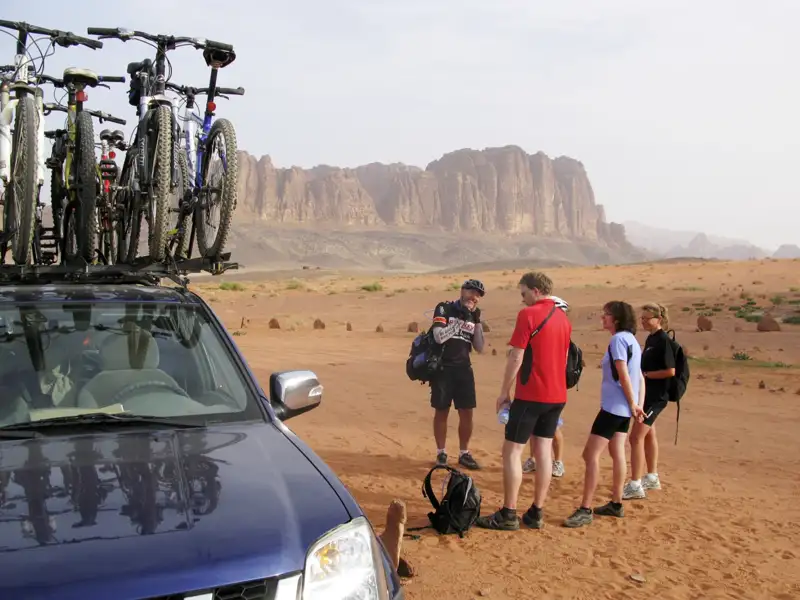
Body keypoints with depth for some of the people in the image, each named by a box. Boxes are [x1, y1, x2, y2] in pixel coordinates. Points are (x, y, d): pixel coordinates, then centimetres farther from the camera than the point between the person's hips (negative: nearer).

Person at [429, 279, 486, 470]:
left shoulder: (473, 316, 9)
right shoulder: (444, 308, -5)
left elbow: (479, 348, 4)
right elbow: (439, 337, -19)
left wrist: (477, 322, -5)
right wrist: (460, 320, -20)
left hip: (464, 369, 4)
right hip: (442, 368, -4)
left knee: (467, 413, 3)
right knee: (441, 411, 4)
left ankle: (464, 453, 17)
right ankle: (441, 453, 17)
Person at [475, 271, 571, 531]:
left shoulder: (528, 315, -12)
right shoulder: (563, 318, 12)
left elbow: (516, 358, -14)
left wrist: (504, 392, -7)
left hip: (530, 395, -8)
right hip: (557, 395, 8)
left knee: (512, 451, -1)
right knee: (544, 451, 9)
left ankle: (508, 515, 1)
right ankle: (536, 513, 14)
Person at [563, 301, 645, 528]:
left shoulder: (618, 339, -15)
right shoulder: (632, 340, 13)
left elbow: (623, 375, -19)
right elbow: (640, 378, 13)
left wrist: (633, 404, -12)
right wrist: (639, 405, 9)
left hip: (613, 406, -10)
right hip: (623, 409, 10)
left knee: (590, 455, -9)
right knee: (617, 453, 16)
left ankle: (585, 510, -8)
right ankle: (616, 504, 24)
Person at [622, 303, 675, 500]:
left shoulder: (663, 340, -17)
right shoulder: (650, 339, 10)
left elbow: (670, 371, -22)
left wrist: (644, 375, -18)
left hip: (655, 396, -10)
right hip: (646, 394, 10)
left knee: (636, 437, -11)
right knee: (648, 434, 19)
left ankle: (635, 485, -7)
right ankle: (652, 478, 32)